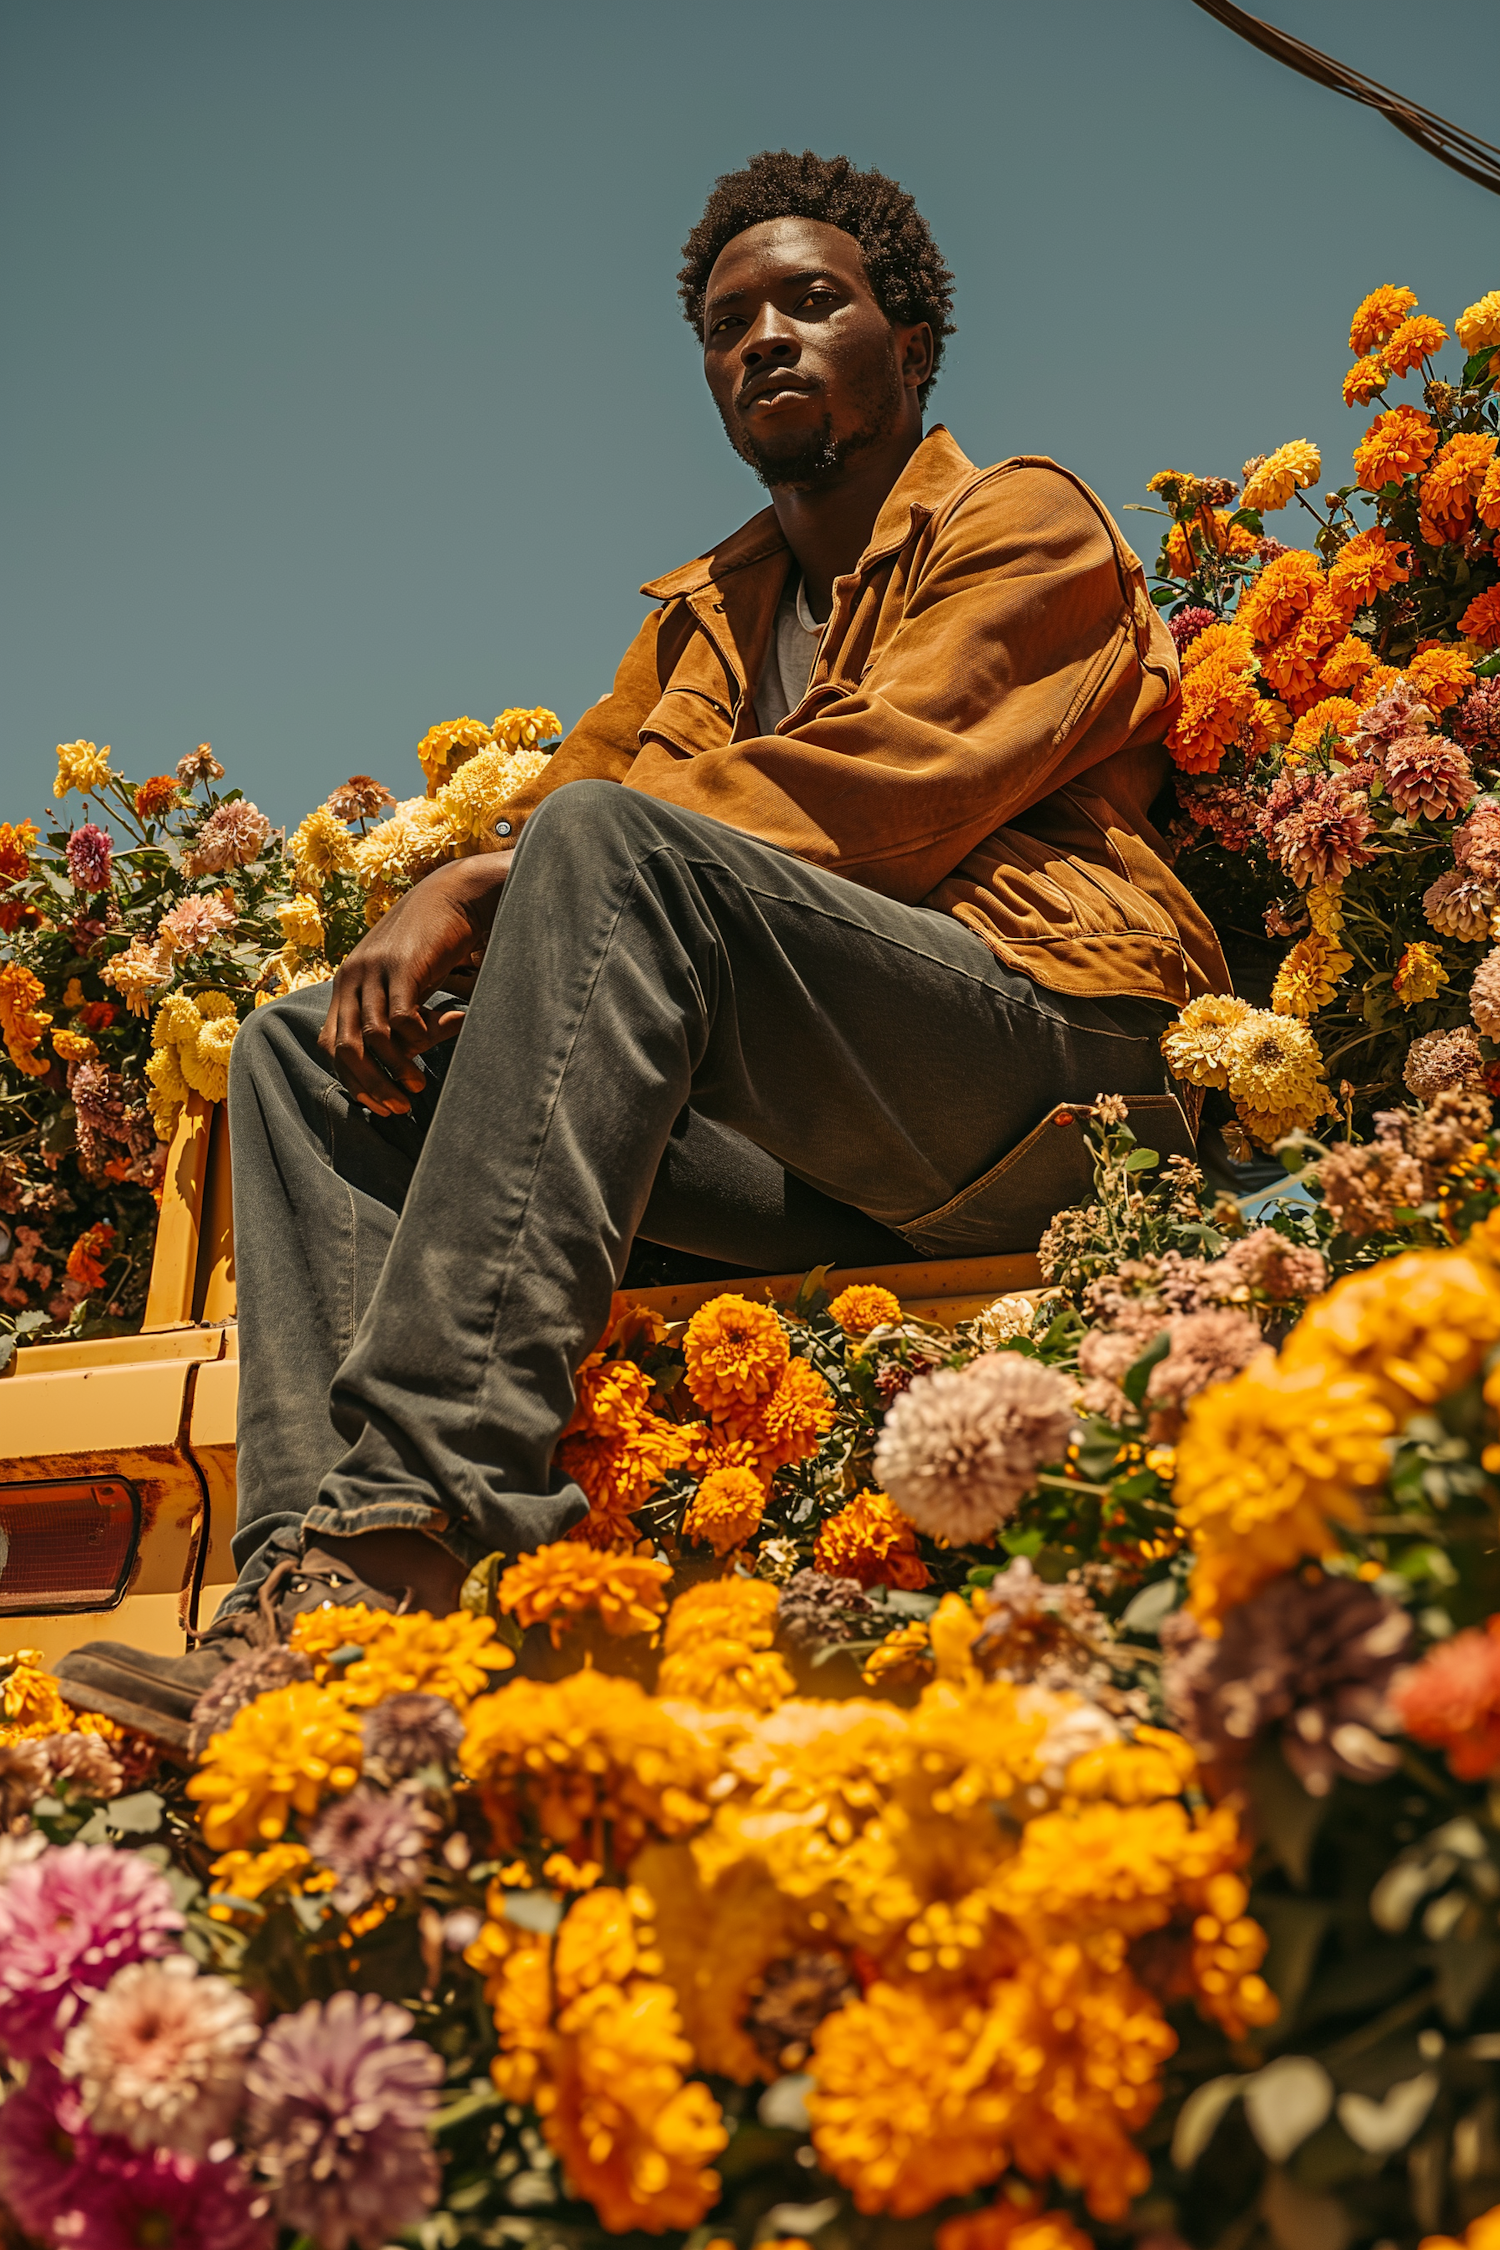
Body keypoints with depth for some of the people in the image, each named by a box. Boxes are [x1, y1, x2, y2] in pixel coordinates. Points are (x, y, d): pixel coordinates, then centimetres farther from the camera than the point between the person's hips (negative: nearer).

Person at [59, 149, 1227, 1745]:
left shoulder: (1027, 526, 10)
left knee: (610, 842, -31)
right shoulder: (701, 615, 30)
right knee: (300, 1051, -5)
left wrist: (488, 883, -12)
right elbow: (546, 809, 18)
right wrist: (427, 921, -8)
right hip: (799, 1153, 7)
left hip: (1039, 1041, -6)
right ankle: (312, 1570, -27)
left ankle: (423, 1510, -42)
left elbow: (884, 794, -9)